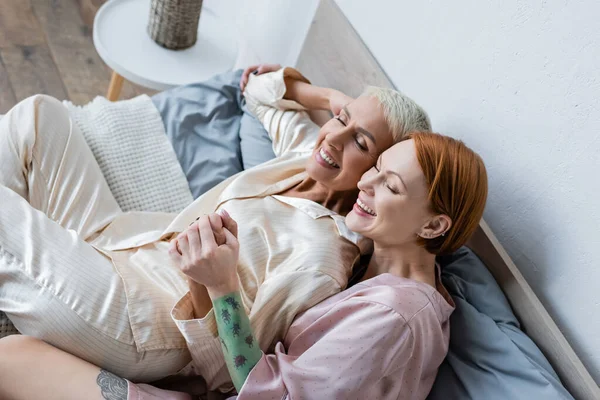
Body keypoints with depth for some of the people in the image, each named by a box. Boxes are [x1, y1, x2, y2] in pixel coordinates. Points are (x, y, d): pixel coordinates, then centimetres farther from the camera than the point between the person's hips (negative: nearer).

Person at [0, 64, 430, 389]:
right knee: (40, 112, 3)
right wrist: (330, 97, 1)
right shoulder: (306, 154, -2)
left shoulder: (320, 254, -25)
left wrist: (204, 286, -39)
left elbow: (231, 373, -21)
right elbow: (259, 86, 17)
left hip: (130, 323, -7)